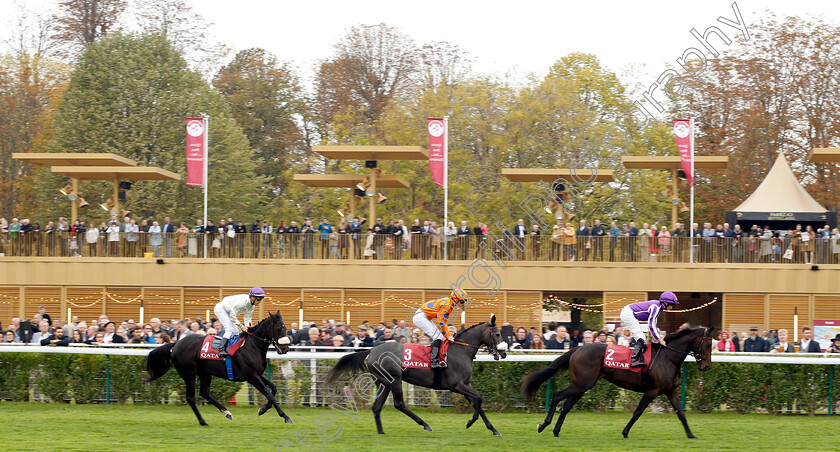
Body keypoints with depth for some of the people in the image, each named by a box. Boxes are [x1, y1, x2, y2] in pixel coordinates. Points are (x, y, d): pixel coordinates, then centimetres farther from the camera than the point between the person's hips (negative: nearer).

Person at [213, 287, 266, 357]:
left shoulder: (252, 305, -7)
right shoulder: (243, 301, -35)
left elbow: (247, 318, 1)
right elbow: (232, 315, -30)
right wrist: (241, 326, -30)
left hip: (227, 311, 10)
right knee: (230, 330, -22)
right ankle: (221, 350, -29)